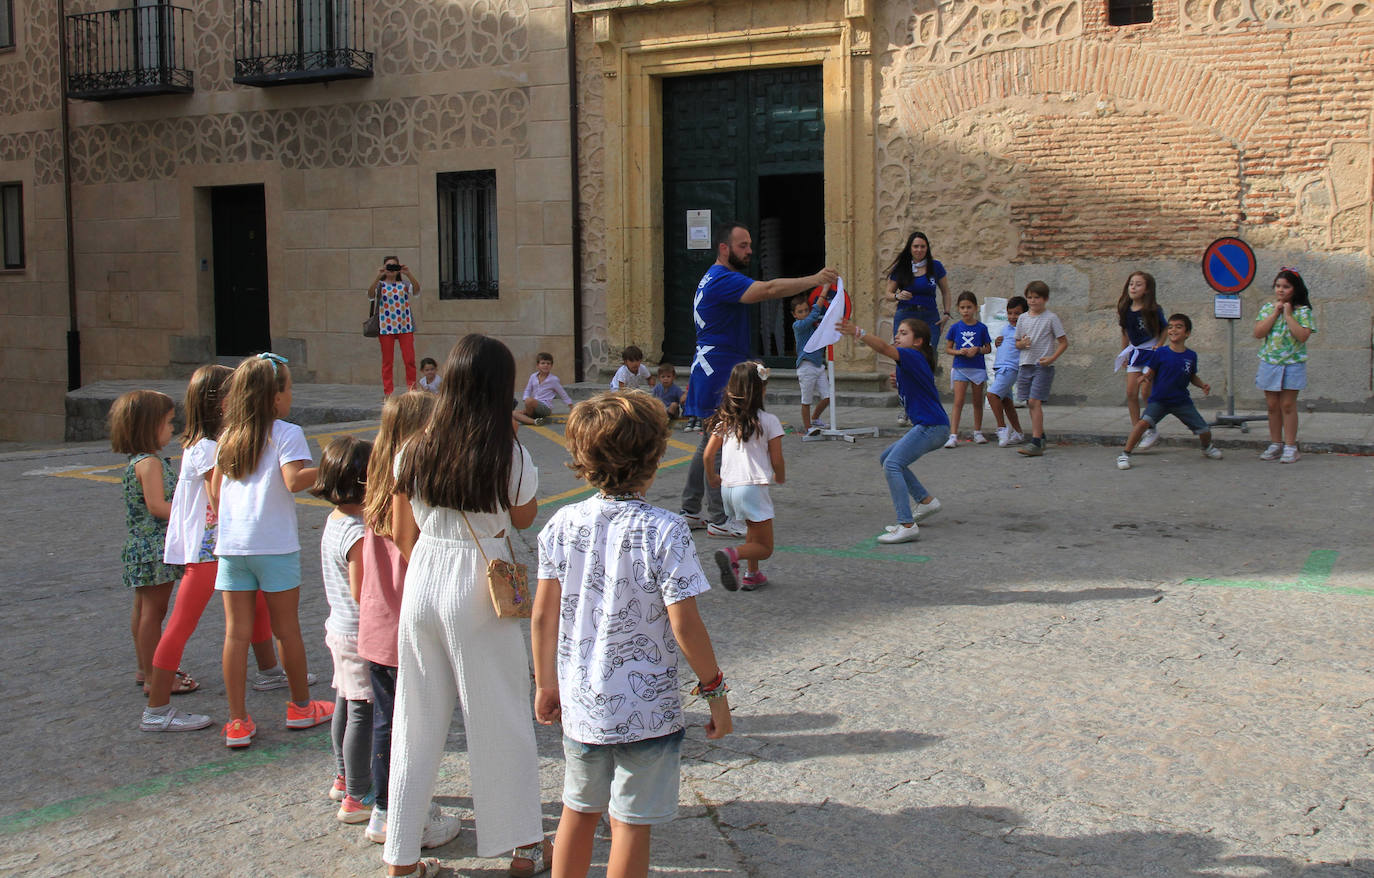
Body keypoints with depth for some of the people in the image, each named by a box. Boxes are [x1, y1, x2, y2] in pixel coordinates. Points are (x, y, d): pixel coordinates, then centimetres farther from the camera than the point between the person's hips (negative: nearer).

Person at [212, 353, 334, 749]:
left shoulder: (228, 437, 11)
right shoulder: (286, 434, -6)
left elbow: (215, 491, 14)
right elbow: (294, 480, -22)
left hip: (231, 544, 4)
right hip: (275, 546, -4)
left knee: (236, 631, 5)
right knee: (286, 628, 9)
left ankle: (238, 722, 7)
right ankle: (301, 707, 24)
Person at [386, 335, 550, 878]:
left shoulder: (415, 453, -1)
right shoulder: (510, 456, -11)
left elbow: (401, 534, 6)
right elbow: (524, 517, 6)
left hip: (421, 588, 4)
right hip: (479, 593, -3)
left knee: (417, 721, 12)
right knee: (501, 717, 10)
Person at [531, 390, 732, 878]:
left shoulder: (563, 523, -4)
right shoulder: (665, 531, -16)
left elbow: (543, 614, 1)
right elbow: (684, 626, -16)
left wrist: (546, 683, 14)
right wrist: (715, 690, -4)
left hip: (579, 703, 4)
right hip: (646, 709, -4)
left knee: (578, 811, 21)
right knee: (631, 826, 7)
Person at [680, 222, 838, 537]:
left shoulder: (714, 279, 20)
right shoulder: (724, 280, -16)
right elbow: (768, 289, -31)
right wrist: (814, 280, -34)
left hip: (711, 372, 11)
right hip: (719, 374, -11)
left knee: (709, 445, 15)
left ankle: (690, 512, 21)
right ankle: (719, 520, -4)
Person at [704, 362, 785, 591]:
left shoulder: (725, 419, 5)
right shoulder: (768, 421, -8)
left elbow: (708, 454, 6)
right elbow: (777, 461, -4)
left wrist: (712, 477, 25)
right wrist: (780, 478, 18)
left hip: (727, 486, 6)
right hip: (753, 486, -6)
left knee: (753, 529, 30)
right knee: (765, 548, 1)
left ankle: (752, 575, 26)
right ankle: (732, 554, -25)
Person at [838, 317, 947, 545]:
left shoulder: (913, 357, -11)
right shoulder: (911, 362, 19)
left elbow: (885, 348, -29)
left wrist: (858, 333, -40)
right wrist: (897, 382, 6)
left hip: (932, 427, -11)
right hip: (925, 426, 11)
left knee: (892, 464, -20)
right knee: (886, 458, 21)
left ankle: (907, 525, -26)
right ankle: (926, 500, 22)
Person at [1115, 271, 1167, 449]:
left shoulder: (1153, 310, -14)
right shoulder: (1125, 310, 1)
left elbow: (1165, 329, -1)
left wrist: (1158, 346, -10)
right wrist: (1123, 353, 14)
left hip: (1151, 353, -5)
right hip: (1135, 352, 5)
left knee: (1146, 392, -9)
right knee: (1131, 393, -1)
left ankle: (1152, 431, 7)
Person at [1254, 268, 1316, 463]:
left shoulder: (1303, 311, -4)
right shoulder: (1267, 308, 6)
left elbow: (1303, 336, -17)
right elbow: (1258, 333, -6)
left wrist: (1288, 314, -14)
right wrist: (1275, 313, -9)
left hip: (1292, 364, -3)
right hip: (1269, 364, 4)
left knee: (1288, 405, -3)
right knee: (1272, 405, 8)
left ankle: (1290, 447, 3)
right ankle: (1275, 444, 18)